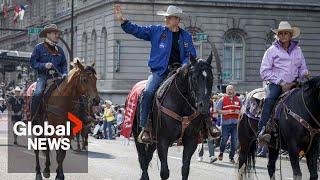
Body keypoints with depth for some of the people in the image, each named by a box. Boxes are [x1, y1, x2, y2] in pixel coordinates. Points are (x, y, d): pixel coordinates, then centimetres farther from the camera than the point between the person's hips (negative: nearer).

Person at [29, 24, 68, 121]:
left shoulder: (59, 49, 16)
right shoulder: (39, 47, 3)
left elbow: (64, 64, 20)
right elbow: (33, 62, 0)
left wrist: (64, 73, 1)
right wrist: (44, 65, -16)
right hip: (43, 76, -4)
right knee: (38, 93, -27)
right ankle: (33, 118, -18)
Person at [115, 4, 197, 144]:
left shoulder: (186, 37, 10)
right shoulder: (157, 31, 7)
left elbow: (191, 56, 9)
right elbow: (137, 30, 4)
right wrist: (122, 20, -7)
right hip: (159, 71, -2)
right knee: (148, 93, -26)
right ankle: (145, 128, -23)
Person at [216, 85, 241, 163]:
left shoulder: (238, 100, 12)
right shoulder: (222, 99, 3)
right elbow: (217, 110, 0)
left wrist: (239, 112, -4)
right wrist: (226, 112, -13)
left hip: (235, 123, 2)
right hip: (226, 122, -2)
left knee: (234, 141, 1)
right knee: (224, 139, -3)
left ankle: (232, 157, 10)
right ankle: (221, 153, 21)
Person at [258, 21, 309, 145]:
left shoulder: (297, 50, 16)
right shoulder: (272, 50, 5)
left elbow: (302, 68, 23)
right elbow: (264, 72, 0)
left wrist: (304, 73, -3)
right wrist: (281, 83, -9)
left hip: (294, 84, 4)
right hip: (276, 84, -4)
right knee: (270, 99, -33)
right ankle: (262, 131, -44)